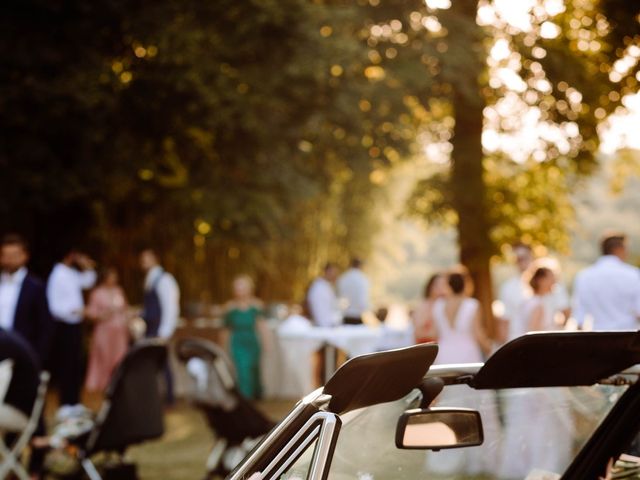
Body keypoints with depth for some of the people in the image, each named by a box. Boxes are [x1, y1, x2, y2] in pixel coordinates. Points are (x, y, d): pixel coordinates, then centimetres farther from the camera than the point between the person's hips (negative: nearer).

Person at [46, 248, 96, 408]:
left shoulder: (72, 273, 7)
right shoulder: (58, 275, -19)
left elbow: (87, 282, 25)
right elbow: (54, 306, -22)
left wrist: (87, 267, 8)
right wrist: (74, 311, -31)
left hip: (75, 325, 9)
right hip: (64, 326, -9)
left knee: (76, 365, 13)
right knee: (65, 366, -2)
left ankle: (74, 401, 22)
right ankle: (66, 403, 5)